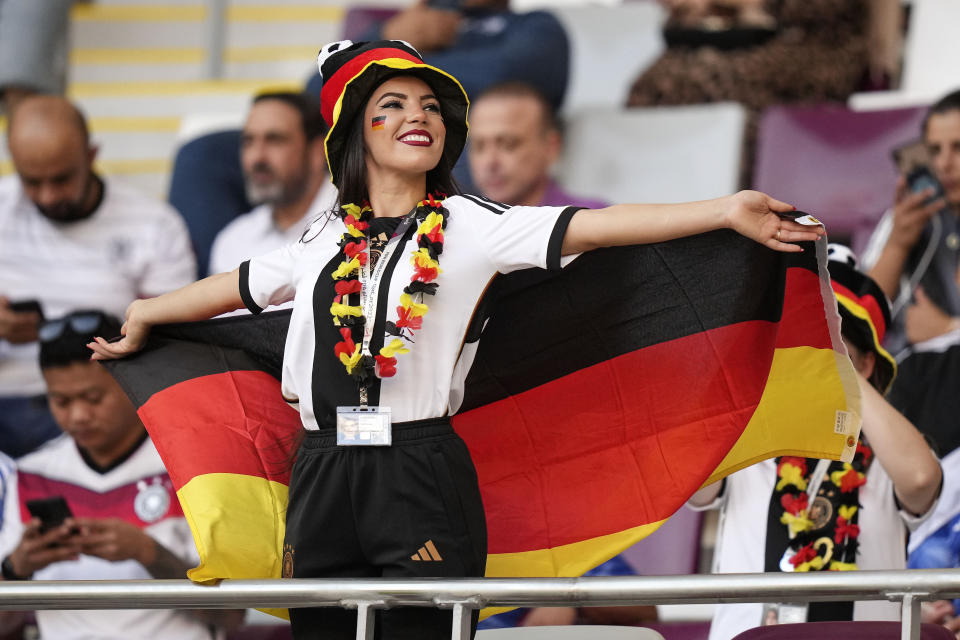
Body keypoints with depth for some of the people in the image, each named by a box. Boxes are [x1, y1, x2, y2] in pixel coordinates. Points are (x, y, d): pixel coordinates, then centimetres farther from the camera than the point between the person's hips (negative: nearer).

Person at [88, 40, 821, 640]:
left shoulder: (468, 226, 3)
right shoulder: (324, 241, 15)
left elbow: (590, 227, -7)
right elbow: (241, 285, 31)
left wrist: (725, 211, -17)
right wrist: (145, 315, 46)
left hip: (421, 473, -4)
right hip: (323, 473, 4)